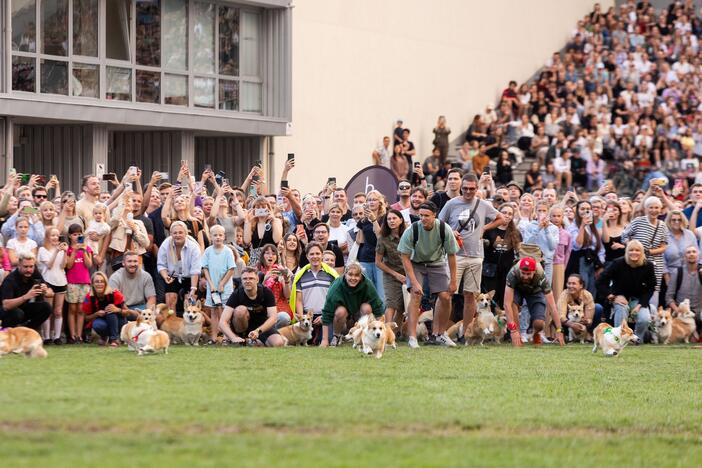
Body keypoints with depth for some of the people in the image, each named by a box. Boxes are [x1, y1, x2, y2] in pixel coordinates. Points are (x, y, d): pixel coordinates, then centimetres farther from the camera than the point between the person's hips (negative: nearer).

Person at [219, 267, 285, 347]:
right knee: (241, 310, -32)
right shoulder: (236, 294, -17)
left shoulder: (266, 292, -14)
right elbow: (222, 322, -24)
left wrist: (258, 331, -39)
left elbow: (273, 318, -23)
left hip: (262, 326, 1)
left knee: (278, 343, -28)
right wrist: (233, 338, -41)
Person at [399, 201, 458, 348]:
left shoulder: (444, 229, -23)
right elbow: (405, 258, -21)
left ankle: (438, 334, 12)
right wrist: (414, 282, -26)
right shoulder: (412, 231, -27)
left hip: (437, 263, 2)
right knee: (416, 295, -21)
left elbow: (451, 255, -10)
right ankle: (412, 337, -23)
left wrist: (453, 281, -8)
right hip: (416, 264, -2)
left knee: (445, 297, -7)